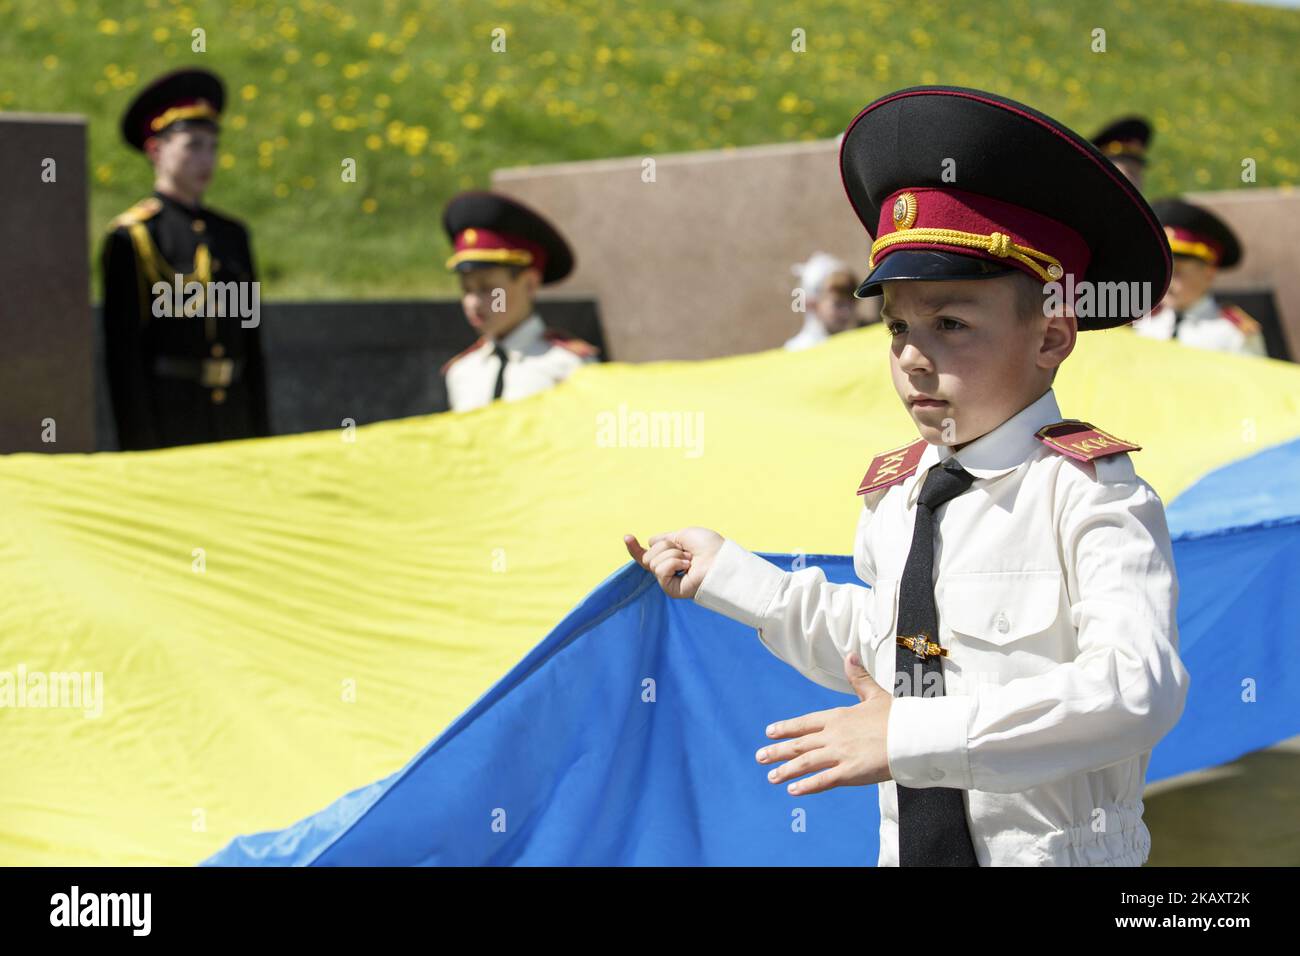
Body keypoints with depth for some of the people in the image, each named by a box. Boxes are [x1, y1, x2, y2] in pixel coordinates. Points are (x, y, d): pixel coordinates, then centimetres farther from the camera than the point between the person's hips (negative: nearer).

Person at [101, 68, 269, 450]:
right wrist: (138, 443, -12)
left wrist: (261, 431, 13)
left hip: (234, 419, 6)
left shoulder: (232, 234, 14)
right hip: (167, 419, -6)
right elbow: (122, 350, -9)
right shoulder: (129, 238, -5)